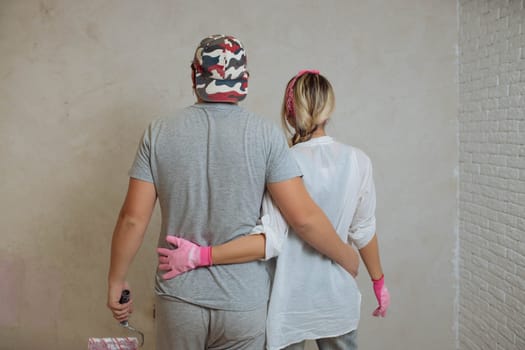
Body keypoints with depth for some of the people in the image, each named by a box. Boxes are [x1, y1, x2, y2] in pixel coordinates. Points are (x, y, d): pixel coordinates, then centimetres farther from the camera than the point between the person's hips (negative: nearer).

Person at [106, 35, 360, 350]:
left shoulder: (159, 132, -4)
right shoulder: (266, 134, -9)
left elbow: (133, 219, -5)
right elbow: (304, 217, -11)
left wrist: (116, 281, 8)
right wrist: (347, 257, 5)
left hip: (179, 300, 1)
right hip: (244, 303, -1)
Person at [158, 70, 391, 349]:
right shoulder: (358, 161, -7)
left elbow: (271, 240, -25)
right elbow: (363, 232, 1)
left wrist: (198, 256, -23)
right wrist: (379, 283, 16)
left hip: (290, 303, -2)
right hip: (338, 301, 3)